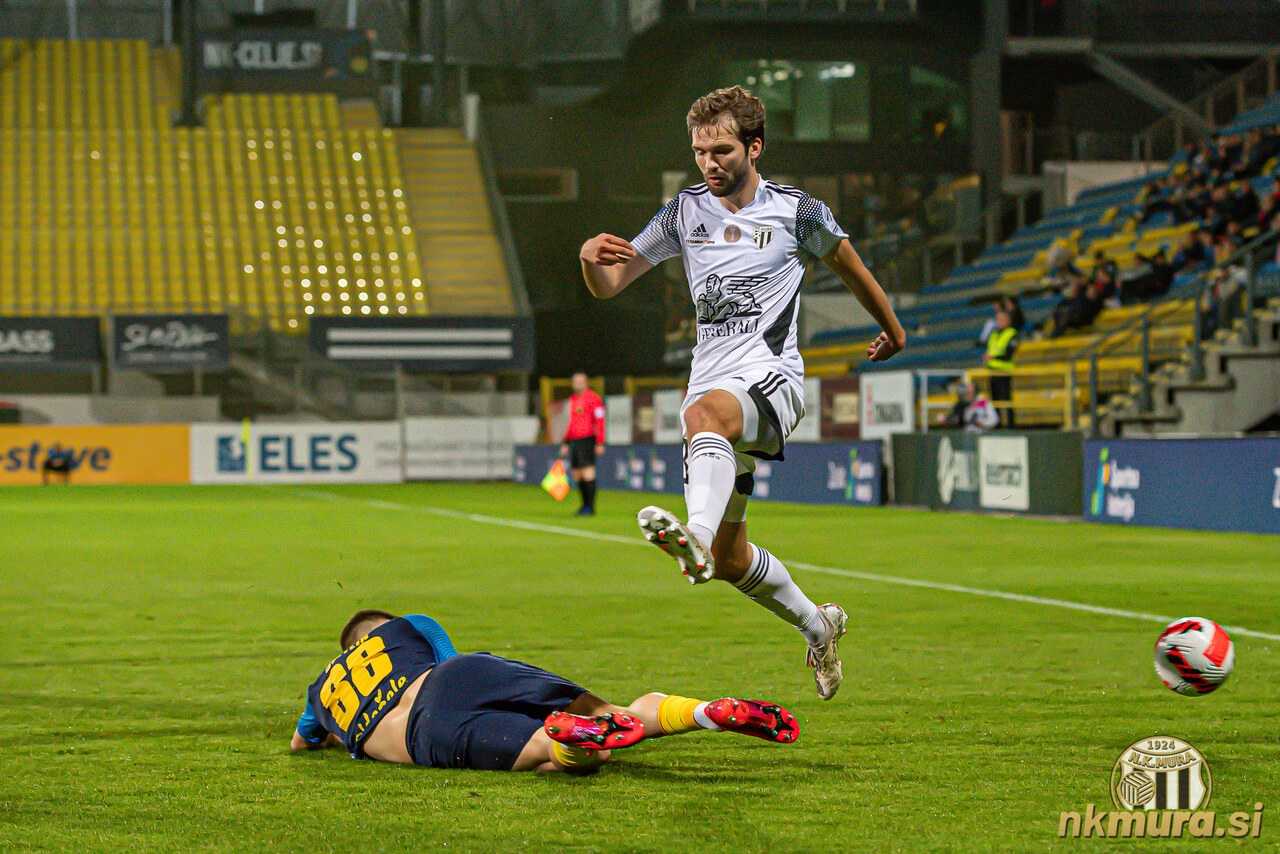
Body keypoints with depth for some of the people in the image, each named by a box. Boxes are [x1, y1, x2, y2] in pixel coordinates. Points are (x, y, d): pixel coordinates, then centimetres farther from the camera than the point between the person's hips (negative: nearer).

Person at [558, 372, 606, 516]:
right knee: (577, 475, 7)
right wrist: (566, 443, 22)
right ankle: (585, 505, 14)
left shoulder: (593, 398, -6)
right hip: (574, 442, 8)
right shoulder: (573, 399, 18)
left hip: (587, 440, -8)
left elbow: (600, 422, -11)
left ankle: (590, 506, -10)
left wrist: (600, 443, -17)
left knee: (588, 474, -12)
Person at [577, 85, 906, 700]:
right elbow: (609, 285, 8)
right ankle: (816, 625, 33)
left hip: (771, 378, -5)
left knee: (704, 412, -42)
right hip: (712, 388, 5)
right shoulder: (686, 212, 9)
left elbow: (848, 265, 20)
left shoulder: (797, 213, 1)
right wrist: (591, 258, -16)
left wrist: (892, 329, 34)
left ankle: (697, 536, -65)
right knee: (730, 559, 8)